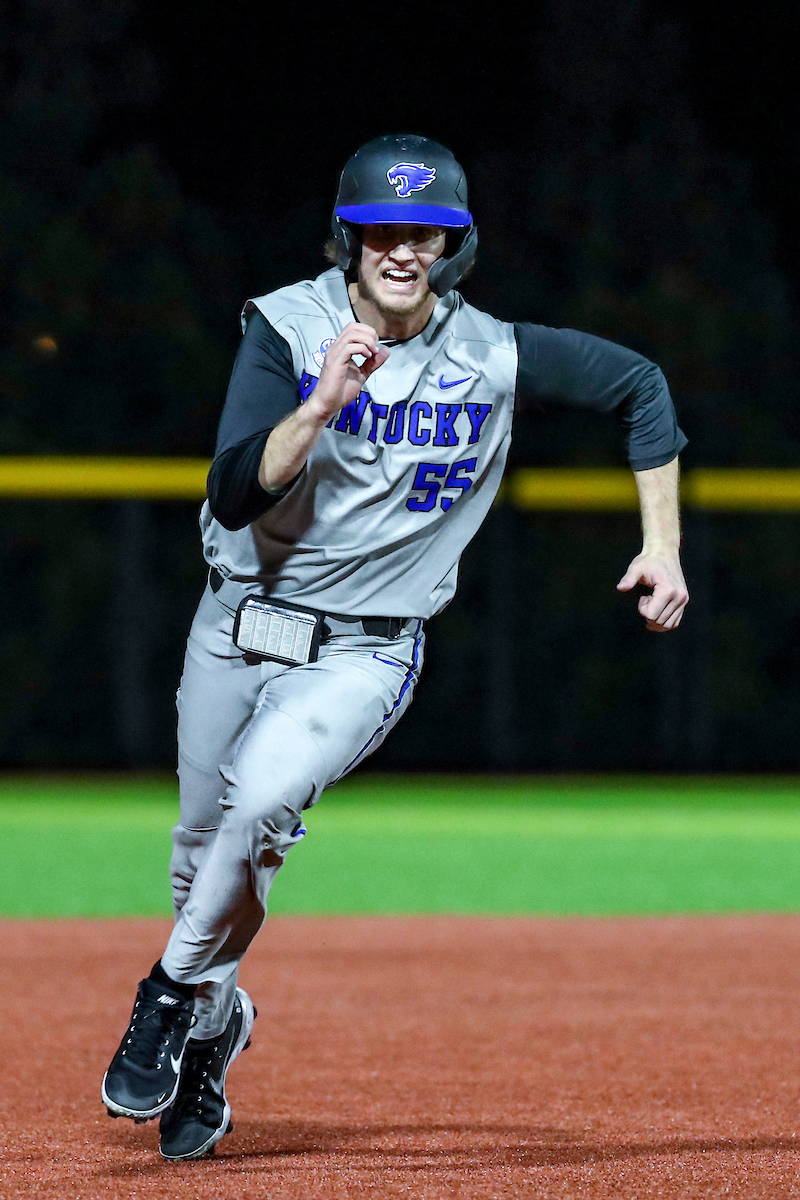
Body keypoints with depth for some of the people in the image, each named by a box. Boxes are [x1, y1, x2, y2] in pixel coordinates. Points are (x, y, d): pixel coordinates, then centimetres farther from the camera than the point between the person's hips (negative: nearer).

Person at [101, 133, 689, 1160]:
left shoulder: (496, 359, -8)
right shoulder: (286, 329, -10)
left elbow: (639, 384, 8)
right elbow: (233, 497, -19)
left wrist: (662, 546, 4)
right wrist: (323, 401, -32)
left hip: (362, 652, -2)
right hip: (235, 628, 2)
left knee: (262, 799, -29)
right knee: (202, 845, 12)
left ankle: (177, 995, -8)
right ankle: (213, 1029, 40)